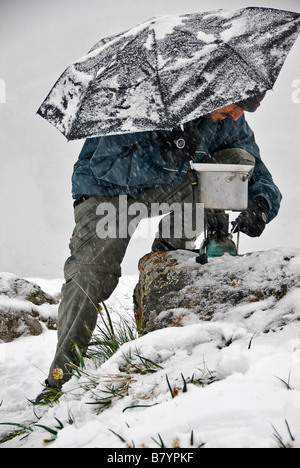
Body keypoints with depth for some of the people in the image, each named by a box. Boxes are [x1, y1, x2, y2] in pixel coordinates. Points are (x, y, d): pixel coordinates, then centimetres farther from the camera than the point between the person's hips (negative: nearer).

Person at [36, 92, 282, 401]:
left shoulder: (229, 123, -13)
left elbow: (260, 179, -6)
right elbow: (104, 164, -30)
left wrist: (261, 204, -30)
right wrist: (165, 154, -44)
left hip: (169, 185, 5)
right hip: (106, 187, -4)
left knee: (239, 160, -17)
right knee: (91, 273, -22)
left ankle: (172, 246, -10)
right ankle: (63, 371, -12)